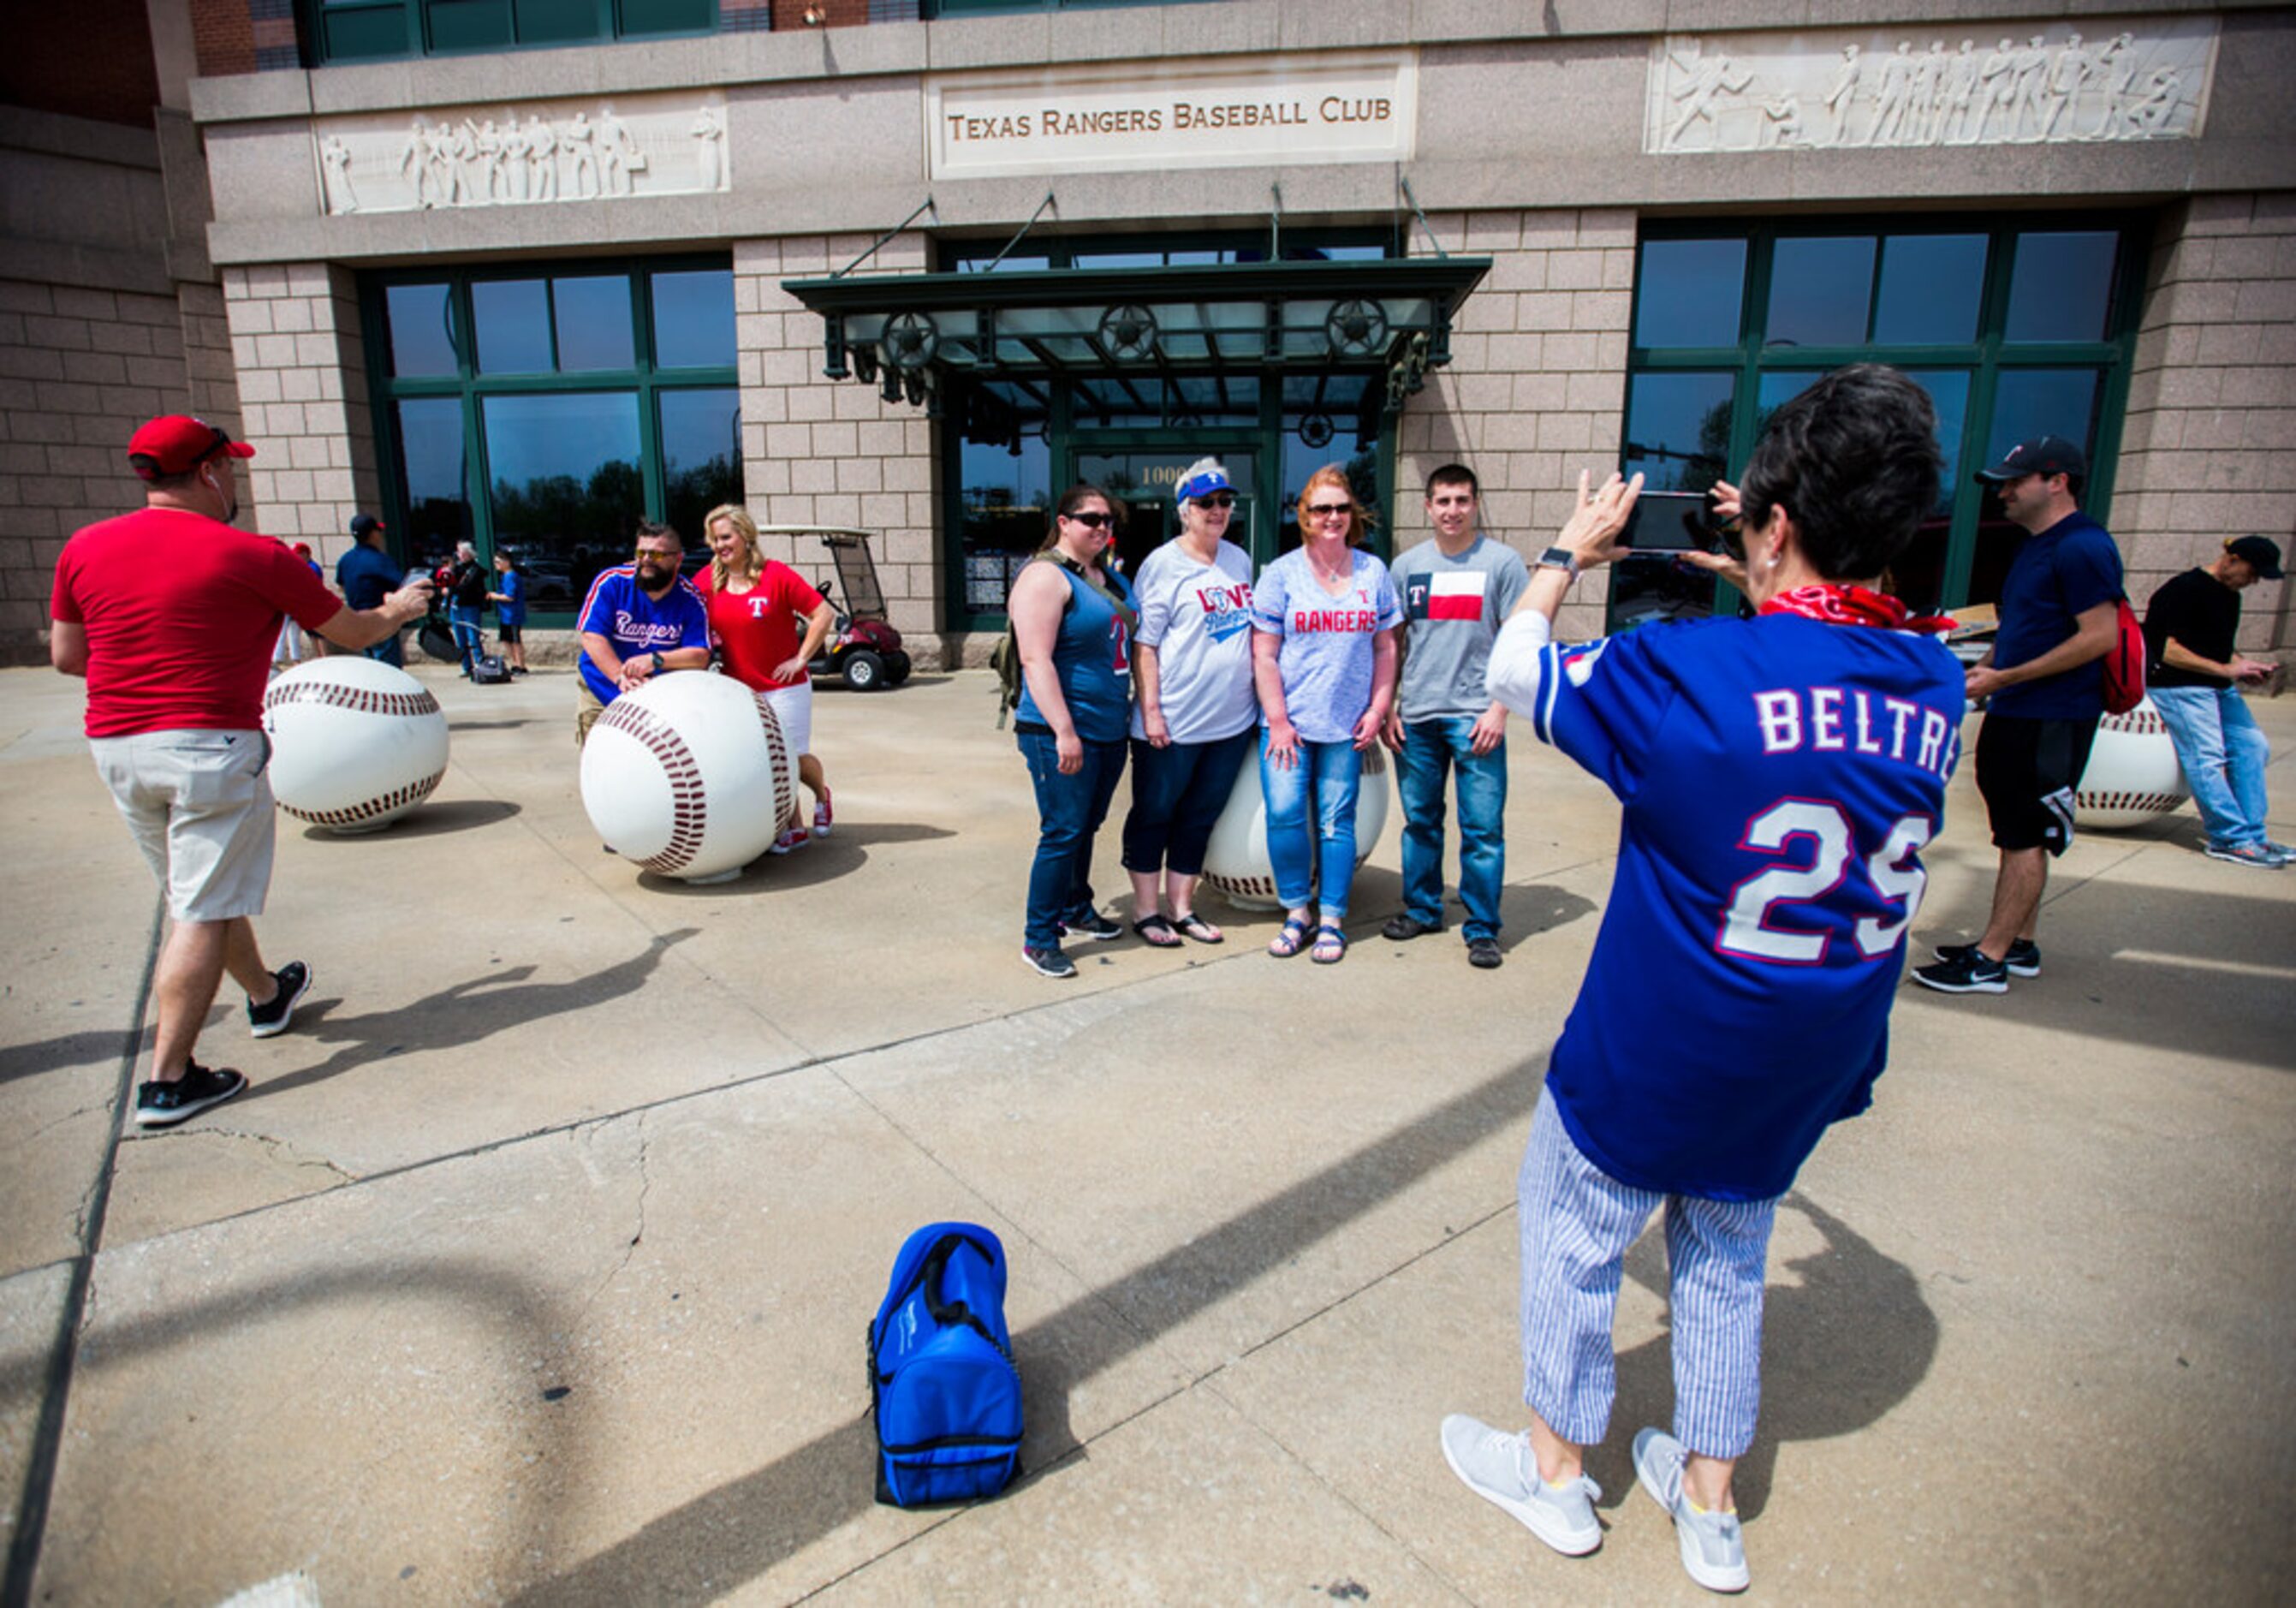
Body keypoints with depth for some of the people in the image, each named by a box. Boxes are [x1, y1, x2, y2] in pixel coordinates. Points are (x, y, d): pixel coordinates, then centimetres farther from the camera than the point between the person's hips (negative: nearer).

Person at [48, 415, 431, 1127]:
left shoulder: (84, 548, 5)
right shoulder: (252, 556, -9)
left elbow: (65, 655, 11)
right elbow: (352, 633, 1)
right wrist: (398, 609, 22)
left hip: (114, 747, 6)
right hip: (211, 745, -6)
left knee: (199, 896, 21)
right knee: (204, 914, -1)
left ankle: (267, 996, 42)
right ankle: (168, 1081, 0)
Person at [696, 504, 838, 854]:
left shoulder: (776, 575, -12)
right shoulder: (708, 581, 2)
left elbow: (824, 614, -12)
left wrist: (800, 658, -12)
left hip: (785, 686, -4)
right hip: (738, 690, 4)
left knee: (795, 758, 1)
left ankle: (822, 793, 34)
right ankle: (792, 829, 15)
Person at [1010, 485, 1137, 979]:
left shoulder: (1110, 578, 14)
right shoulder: (1046, 576, -12)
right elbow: (1036, 660, -20)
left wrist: (1137, 712, 20)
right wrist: (1064, 730, -25)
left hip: (1110, 729, 8)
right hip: (1061, 733, -8)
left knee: (1086, 827, 18)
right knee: (1063, 832, -6)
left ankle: (1075, 910, 35)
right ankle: (1038, 939, 4)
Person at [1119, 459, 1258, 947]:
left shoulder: (1239, 560, 12)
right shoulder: (1163, 564, -7)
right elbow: (1144, 644, -10)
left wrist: (1262, 694, 15)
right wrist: (1151, 710, -16)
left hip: (1232, 719, 6)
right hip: (1172, 723, -6)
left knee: (1200, 817, 14)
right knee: (1153, 815, 6)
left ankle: (1181, 908, 26)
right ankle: (1146, 911, 19)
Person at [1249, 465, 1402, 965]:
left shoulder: (1373, 572, 8)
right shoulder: (1282, 573, 1)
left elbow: (1385, 648, 12)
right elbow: (1264, 654, -2)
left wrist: (1378, 708, 3)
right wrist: (1278, 721, -7)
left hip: (1346, 724, 1)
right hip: (1289, 721, -1)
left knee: (1337, 822, 3)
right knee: (1284, 814, -7)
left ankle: (1331, 920, 15)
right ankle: (1297, 911, 12)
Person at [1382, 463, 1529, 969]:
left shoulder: (1501, 561, 1)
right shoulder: (1407, 565, 10)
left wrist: (1499, 709, -10)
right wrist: (1387, 708, 7)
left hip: (1474, 716, -3)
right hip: (1416, 716, 3)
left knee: (1482, 828, -2)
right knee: (1420, 820, 12)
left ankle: (1482, 928, 9)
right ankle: (1422, 909, 27)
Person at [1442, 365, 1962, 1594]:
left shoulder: (1698, 670, -24)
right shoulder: (1933, 681, -6)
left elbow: (1514, 670, -10)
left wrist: (1569, 552, 5)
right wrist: (1777, 581, 16)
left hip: (1652, 1063, -6)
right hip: (1807, 1069, 6)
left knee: (1570, 1240, 17)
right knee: (1726, 1264, 25)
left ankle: (1554, 1470, 36)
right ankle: (1709, 1507, 40)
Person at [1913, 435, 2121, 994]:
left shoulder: (2081, 547, -15)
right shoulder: (2036, 547, 16)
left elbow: (2102, 636, -21)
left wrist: (2004, 677, -21)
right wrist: (1983, 668, 10)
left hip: (2052, 722, -10)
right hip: (2015, 715, 10)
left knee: (2024, 837, -5)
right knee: (2018, 835, 15)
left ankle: (1990, 961, 0)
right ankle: (2020, 945, 25)